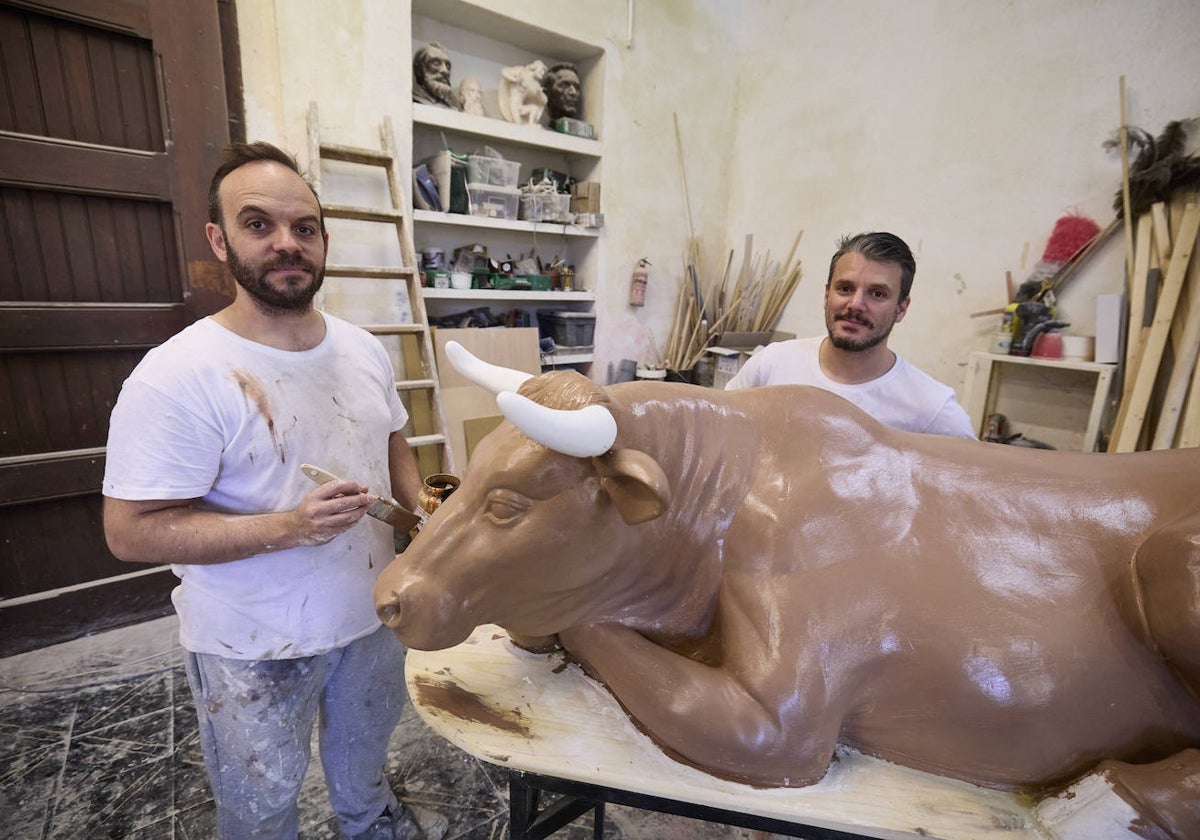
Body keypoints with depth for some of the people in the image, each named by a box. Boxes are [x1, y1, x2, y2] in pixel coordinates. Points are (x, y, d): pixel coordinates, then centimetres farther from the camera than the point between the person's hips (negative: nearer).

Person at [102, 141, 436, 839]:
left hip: (374, 612, 6)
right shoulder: (178, 377, -23)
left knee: (365, 753, 32)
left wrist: (422, 513, -5)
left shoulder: (364, 349, -3)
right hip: (256, 647, -5)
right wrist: (287, 527, -32)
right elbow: (131, 530, -20)